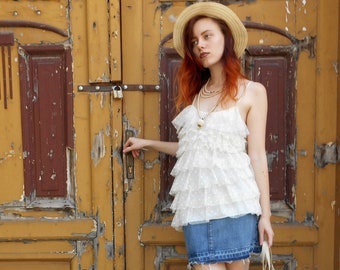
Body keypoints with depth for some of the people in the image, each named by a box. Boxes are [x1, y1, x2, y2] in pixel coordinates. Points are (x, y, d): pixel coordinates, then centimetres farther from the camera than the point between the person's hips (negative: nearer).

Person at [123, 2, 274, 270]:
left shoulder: (252, 92, 2)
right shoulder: (195, 91, 16)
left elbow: (257, 157, -2)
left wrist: (265, 215, -5)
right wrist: (148, 143, 27)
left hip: (235, 201, -3)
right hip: (196, 203, 4)